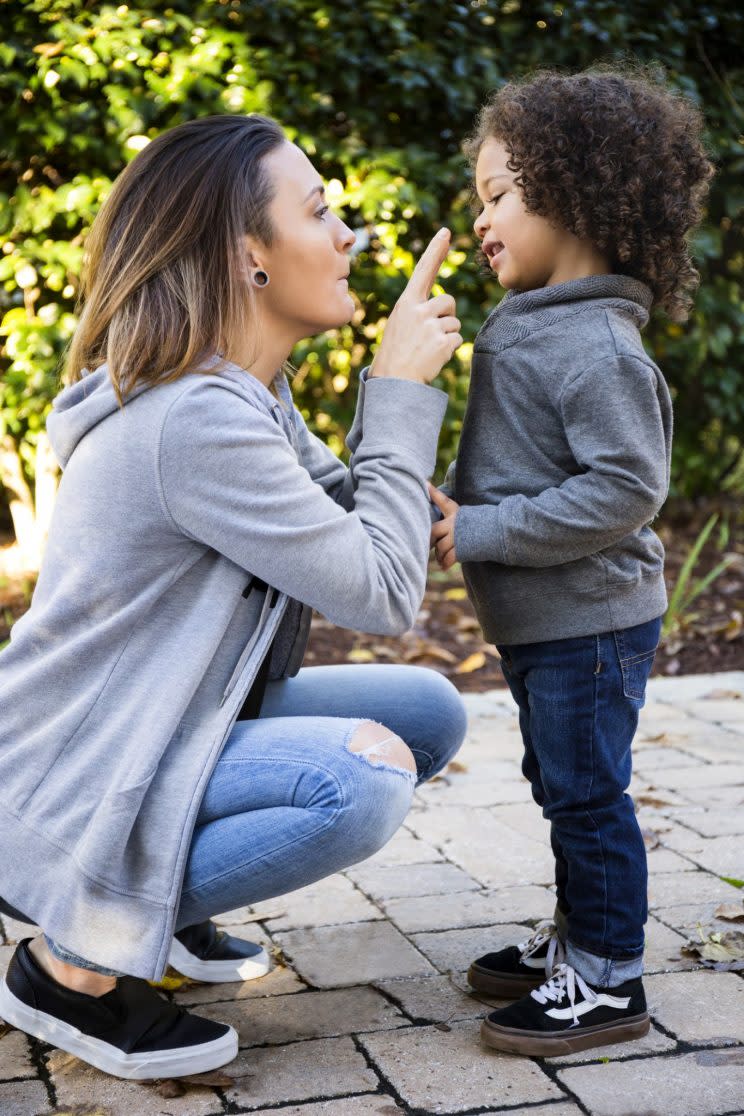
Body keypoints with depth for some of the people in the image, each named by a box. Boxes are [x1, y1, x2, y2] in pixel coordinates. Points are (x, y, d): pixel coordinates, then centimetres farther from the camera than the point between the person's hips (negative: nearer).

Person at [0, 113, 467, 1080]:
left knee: (428, 709, 5)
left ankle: (160, 898, 13)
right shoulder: (199, 420, -27)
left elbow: (342, 525, 10)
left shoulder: (246, 391, 5)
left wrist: (399, 387, -1)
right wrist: (402, 394, -17)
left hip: (164, 725, 10)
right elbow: (384, 596, -23)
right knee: (363, 775, -29)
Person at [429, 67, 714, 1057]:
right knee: (560, 783, 19)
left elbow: (626, 488, -27)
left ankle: (609, 979, 14)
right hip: (538, 619, 10)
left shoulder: (598, 347, -21)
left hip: (589, 620, -10)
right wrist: (456, 504, 2)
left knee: (587, 792, 0)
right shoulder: (525, 329, 10)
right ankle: (579, 938, 35)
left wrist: (485, 531, -24)